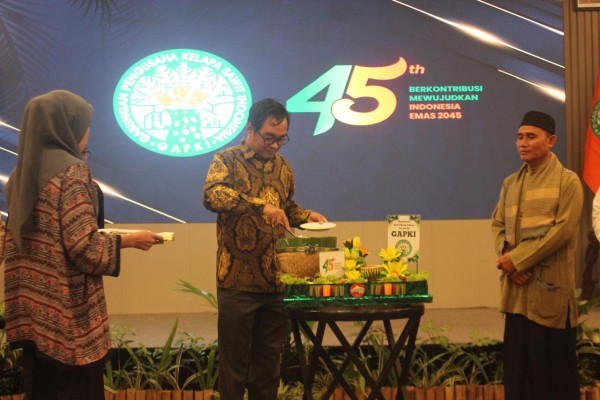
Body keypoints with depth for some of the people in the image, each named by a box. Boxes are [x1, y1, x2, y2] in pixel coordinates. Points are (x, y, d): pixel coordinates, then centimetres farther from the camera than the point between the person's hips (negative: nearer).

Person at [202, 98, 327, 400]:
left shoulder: (281, 166, 13)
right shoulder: (227, 160, -5)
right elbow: (212, 195, -25)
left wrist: (306, 216, 5)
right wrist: (260, 205, -33)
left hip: (276, 281, 5)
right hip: (238, 281, -5)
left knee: (269, 359, 14)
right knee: (234, 360, 5)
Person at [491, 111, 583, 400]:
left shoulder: (568, 182, -5)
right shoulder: (511, 183, 14)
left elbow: (562, 230, -14)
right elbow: (498, 224, 12)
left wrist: (517, 259, -15)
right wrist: (506, 256, -9)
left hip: (549, 289, -6)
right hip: (517, 289, 6)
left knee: (552, 364, 1)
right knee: (517, 364, 10)